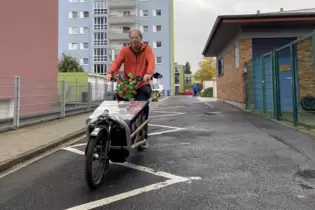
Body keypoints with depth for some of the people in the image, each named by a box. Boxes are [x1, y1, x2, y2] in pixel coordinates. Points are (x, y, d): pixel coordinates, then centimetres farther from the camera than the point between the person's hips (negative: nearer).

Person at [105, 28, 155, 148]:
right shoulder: (125, 50, 5)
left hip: (142, 85, -1)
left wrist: (148, 73, -38)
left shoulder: (147, 49, 2)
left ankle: (143, 137, 5)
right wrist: (110, 73, -31)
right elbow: (117, 62, -10)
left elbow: (151, 62, -16)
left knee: (142, 109, -7)